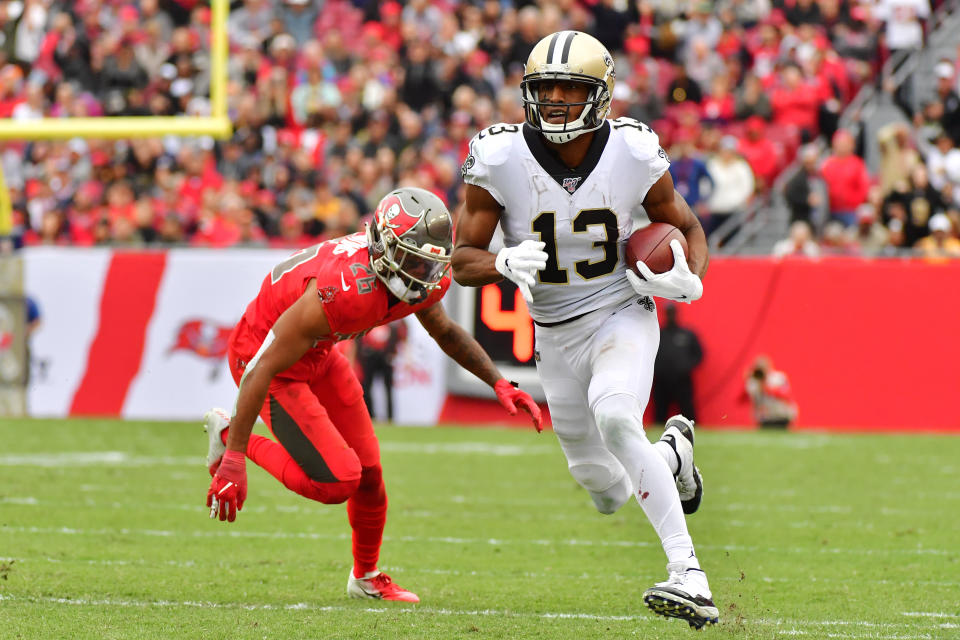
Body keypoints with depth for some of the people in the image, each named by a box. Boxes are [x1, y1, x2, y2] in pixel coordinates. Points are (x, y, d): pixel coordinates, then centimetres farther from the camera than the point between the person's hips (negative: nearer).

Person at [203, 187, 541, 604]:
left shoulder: (424, 280, -15)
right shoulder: (346, 290, -39)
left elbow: (445, 331, 13)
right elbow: (265, 367, -34)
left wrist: (498, 382, 2)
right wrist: (234, 456, -32)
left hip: (318, 355, 8)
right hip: (259, 352, -8)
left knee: (369, 473, 12)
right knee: (337, 480, -15)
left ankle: (367, 578, 37)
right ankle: (228, 434, 4)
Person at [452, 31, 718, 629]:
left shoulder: (634, 154, -14)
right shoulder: (499, 158, -16)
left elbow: (687, 229, 3)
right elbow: (463, 260, -8)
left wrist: (690, 279, -18)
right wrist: (504, 263, -31)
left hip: (622, 316, -3)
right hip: (556, 335, 3)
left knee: (615, 419, -33)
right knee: (609, 493, 9)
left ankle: (688, 574, -33)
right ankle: (674, 453, 46)